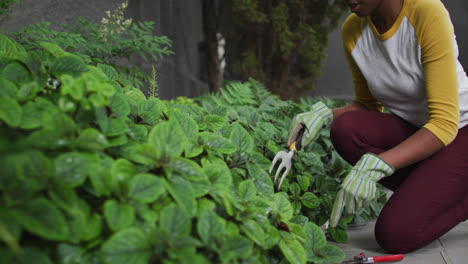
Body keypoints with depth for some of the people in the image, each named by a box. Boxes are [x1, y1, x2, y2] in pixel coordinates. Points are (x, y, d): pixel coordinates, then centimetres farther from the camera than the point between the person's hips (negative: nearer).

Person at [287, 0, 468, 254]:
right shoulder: (352, 29, -8)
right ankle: (428, 187, -3)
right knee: (345, 129, -26)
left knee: (394, 234, -23)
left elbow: (445, 124, -30)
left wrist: (372, 166, -40)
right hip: (410, 130, 6)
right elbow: (368, 105, 6)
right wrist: (324, 114, -15)